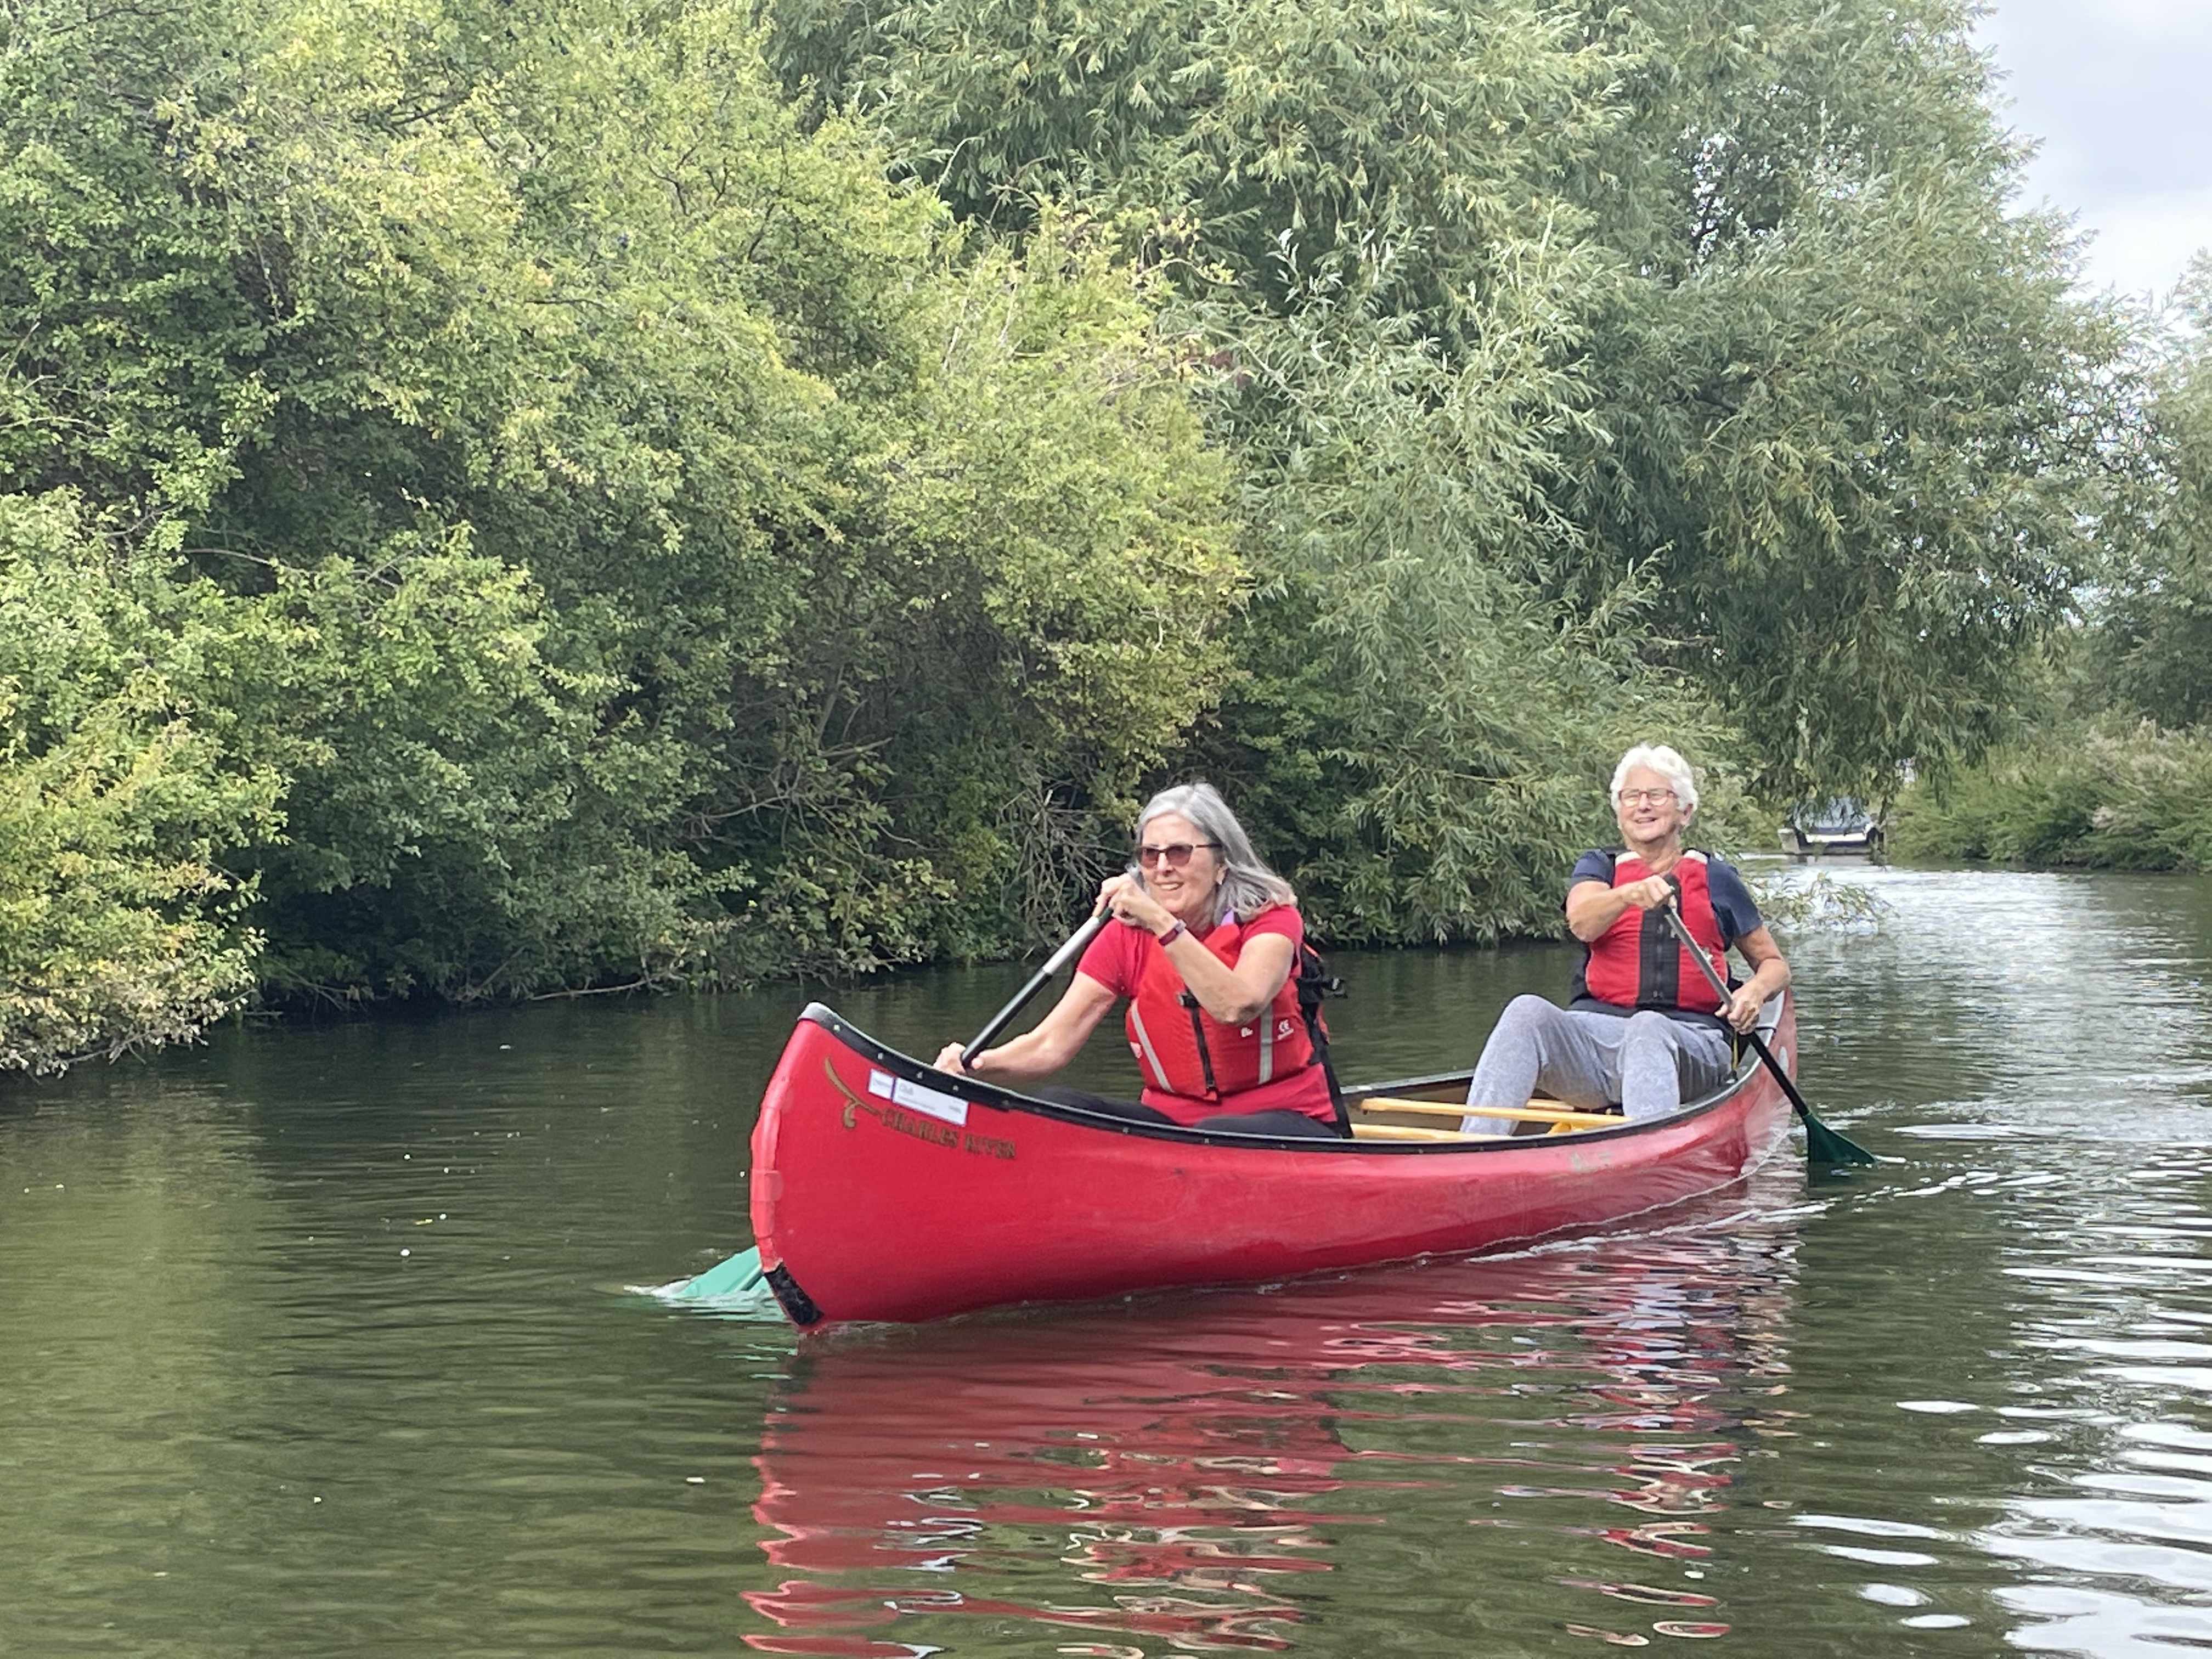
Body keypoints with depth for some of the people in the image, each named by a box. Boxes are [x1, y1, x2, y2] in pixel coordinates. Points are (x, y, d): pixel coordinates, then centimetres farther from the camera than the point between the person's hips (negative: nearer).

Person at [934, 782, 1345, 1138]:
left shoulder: (1270, 918, -7)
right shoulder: (1127, 937, 1)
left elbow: (1237, 1006, -29)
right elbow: (1051, 1044, -9)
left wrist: (1162, 924, -34)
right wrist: (975, 1066, -28)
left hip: (1286, 1120, -3)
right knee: (1051, 1108, -20)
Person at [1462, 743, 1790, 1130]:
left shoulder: (1715, 879, 19)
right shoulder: (1598, 866, 19)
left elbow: (1774, 964, 27)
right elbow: (1581, 922, -6)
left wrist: (1755, 990, 2)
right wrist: (1630, 894, -28)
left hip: (1689, 1042, -1)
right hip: (1596, 1033, 1)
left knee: (1647, 1029, -38)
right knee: (1527, 1012, -31)